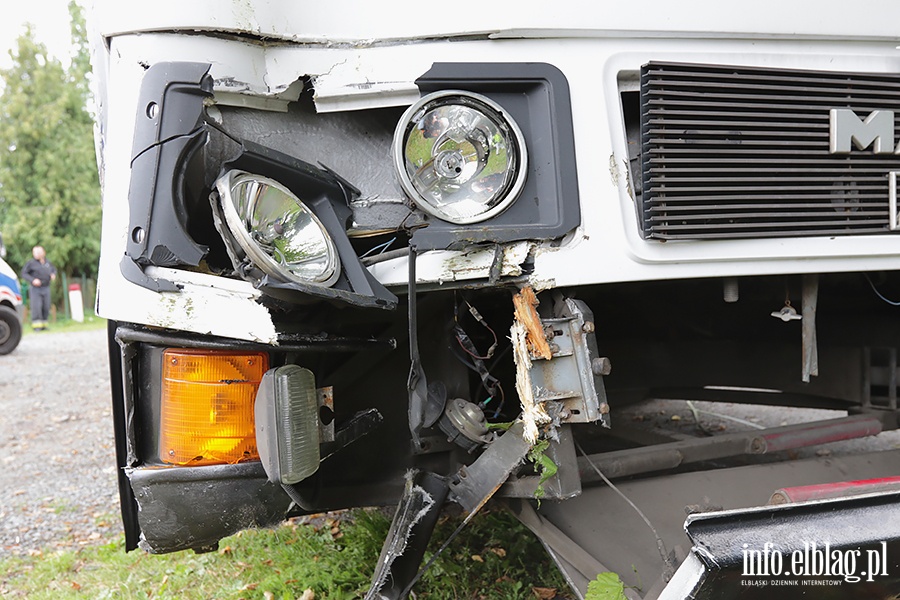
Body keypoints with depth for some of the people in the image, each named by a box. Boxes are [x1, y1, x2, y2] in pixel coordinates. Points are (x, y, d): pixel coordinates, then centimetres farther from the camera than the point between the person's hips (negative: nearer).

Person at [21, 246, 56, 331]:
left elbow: (54, 269, 26)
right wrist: (33, 280, -19)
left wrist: (53, 274, 2)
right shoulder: (31, 263, -4)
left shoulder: (48, 263, 10)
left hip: (46, 288, 4)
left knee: (46, 307, 5)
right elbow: (24, 273, -5)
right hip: (36, 289, -4)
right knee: (36, 307, -10)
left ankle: (43, 324, 14)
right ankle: (37, 325, -6)